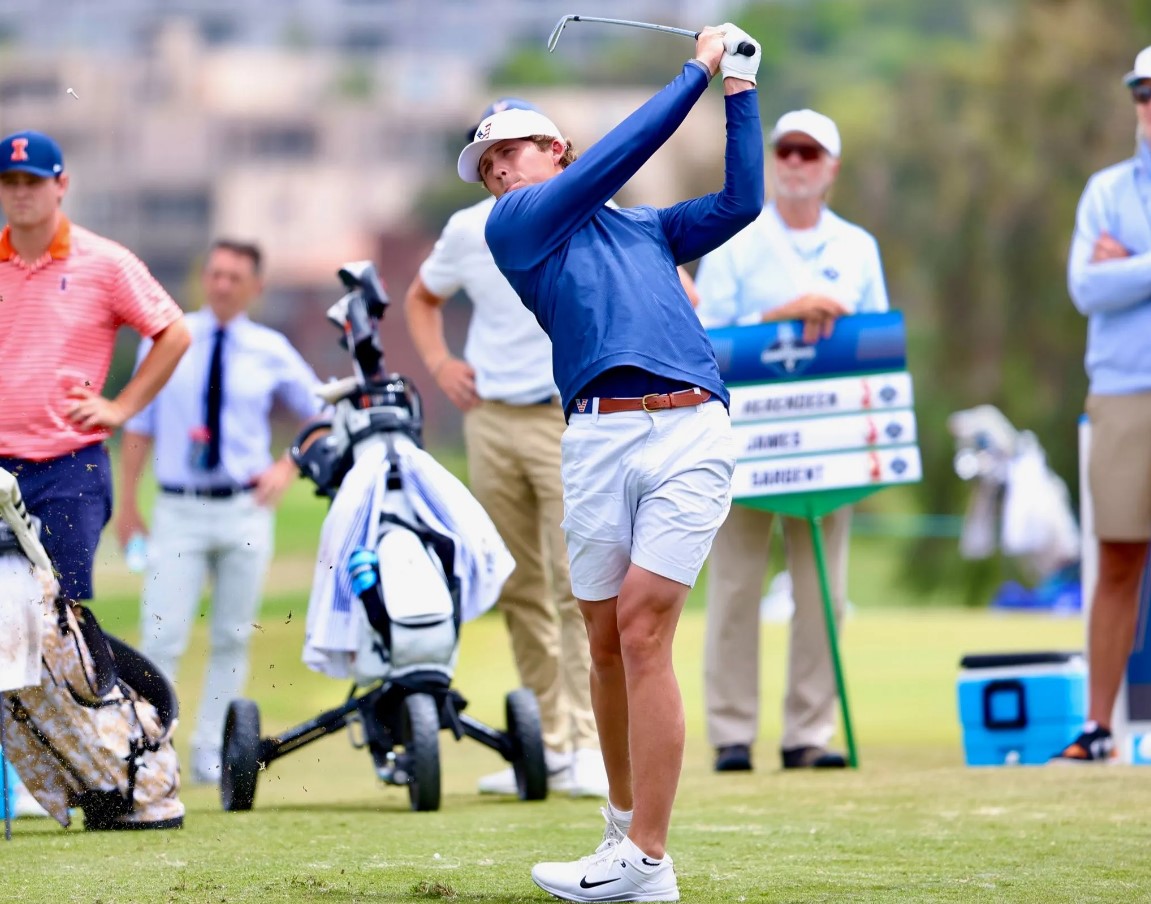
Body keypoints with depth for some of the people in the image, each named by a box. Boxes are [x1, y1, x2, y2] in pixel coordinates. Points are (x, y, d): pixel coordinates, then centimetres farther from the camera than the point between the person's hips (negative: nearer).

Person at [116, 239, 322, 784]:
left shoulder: (271, 352, 4)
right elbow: (139, 424, 7)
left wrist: (287, 468, -1)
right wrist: (127, 504, 4)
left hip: (244, 510, 1)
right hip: (178, 510, -1)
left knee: (232, 638, 6)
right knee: (161, 638, -8)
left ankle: (211, 751, 13)